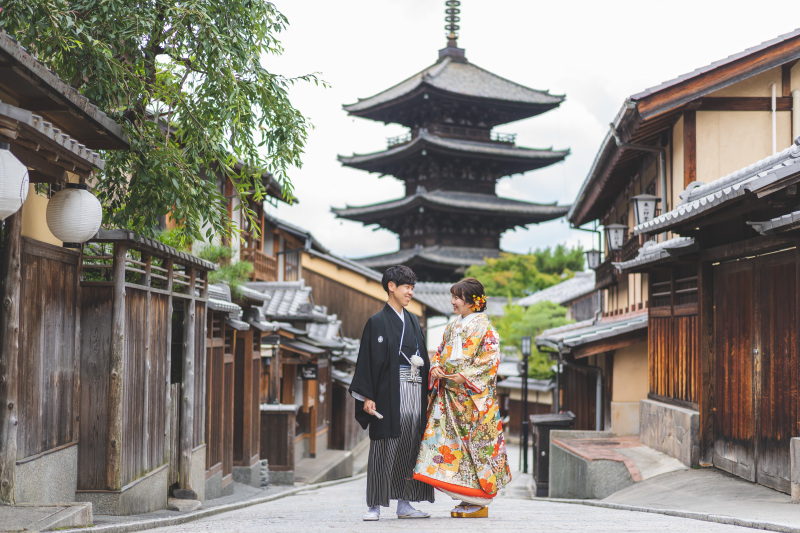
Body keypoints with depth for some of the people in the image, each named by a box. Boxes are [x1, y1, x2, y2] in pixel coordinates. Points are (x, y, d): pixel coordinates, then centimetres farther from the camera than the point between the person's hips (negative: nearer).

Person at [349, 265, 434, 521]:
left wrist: (426, 392, 10)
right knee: (384, 449, -5)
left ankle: (405, 504, 10)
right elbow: (367, 360, -6)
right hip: (390, 392, -6)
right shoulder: (377, 322, -1)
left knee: (411, 449, 5)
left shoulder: (413, 321, 17)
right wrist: (367, 396, -13)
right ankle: (375, 505, 0)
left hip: (415, 391, 6)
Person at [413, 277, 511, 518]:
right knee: (451, 440, 3)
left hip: (473, 394, -7)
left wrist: (465, 376, -18)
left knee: (474, 442, -6)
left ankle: (480, 502, 0)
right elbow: (441, 351, 21)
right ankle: (468, 499, 9)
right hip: (449, 394, 7)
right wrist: (435, 366, -1)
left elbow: (490, 360, -11)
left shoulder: (484, 326, -6)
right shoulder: (453, 326, 16)